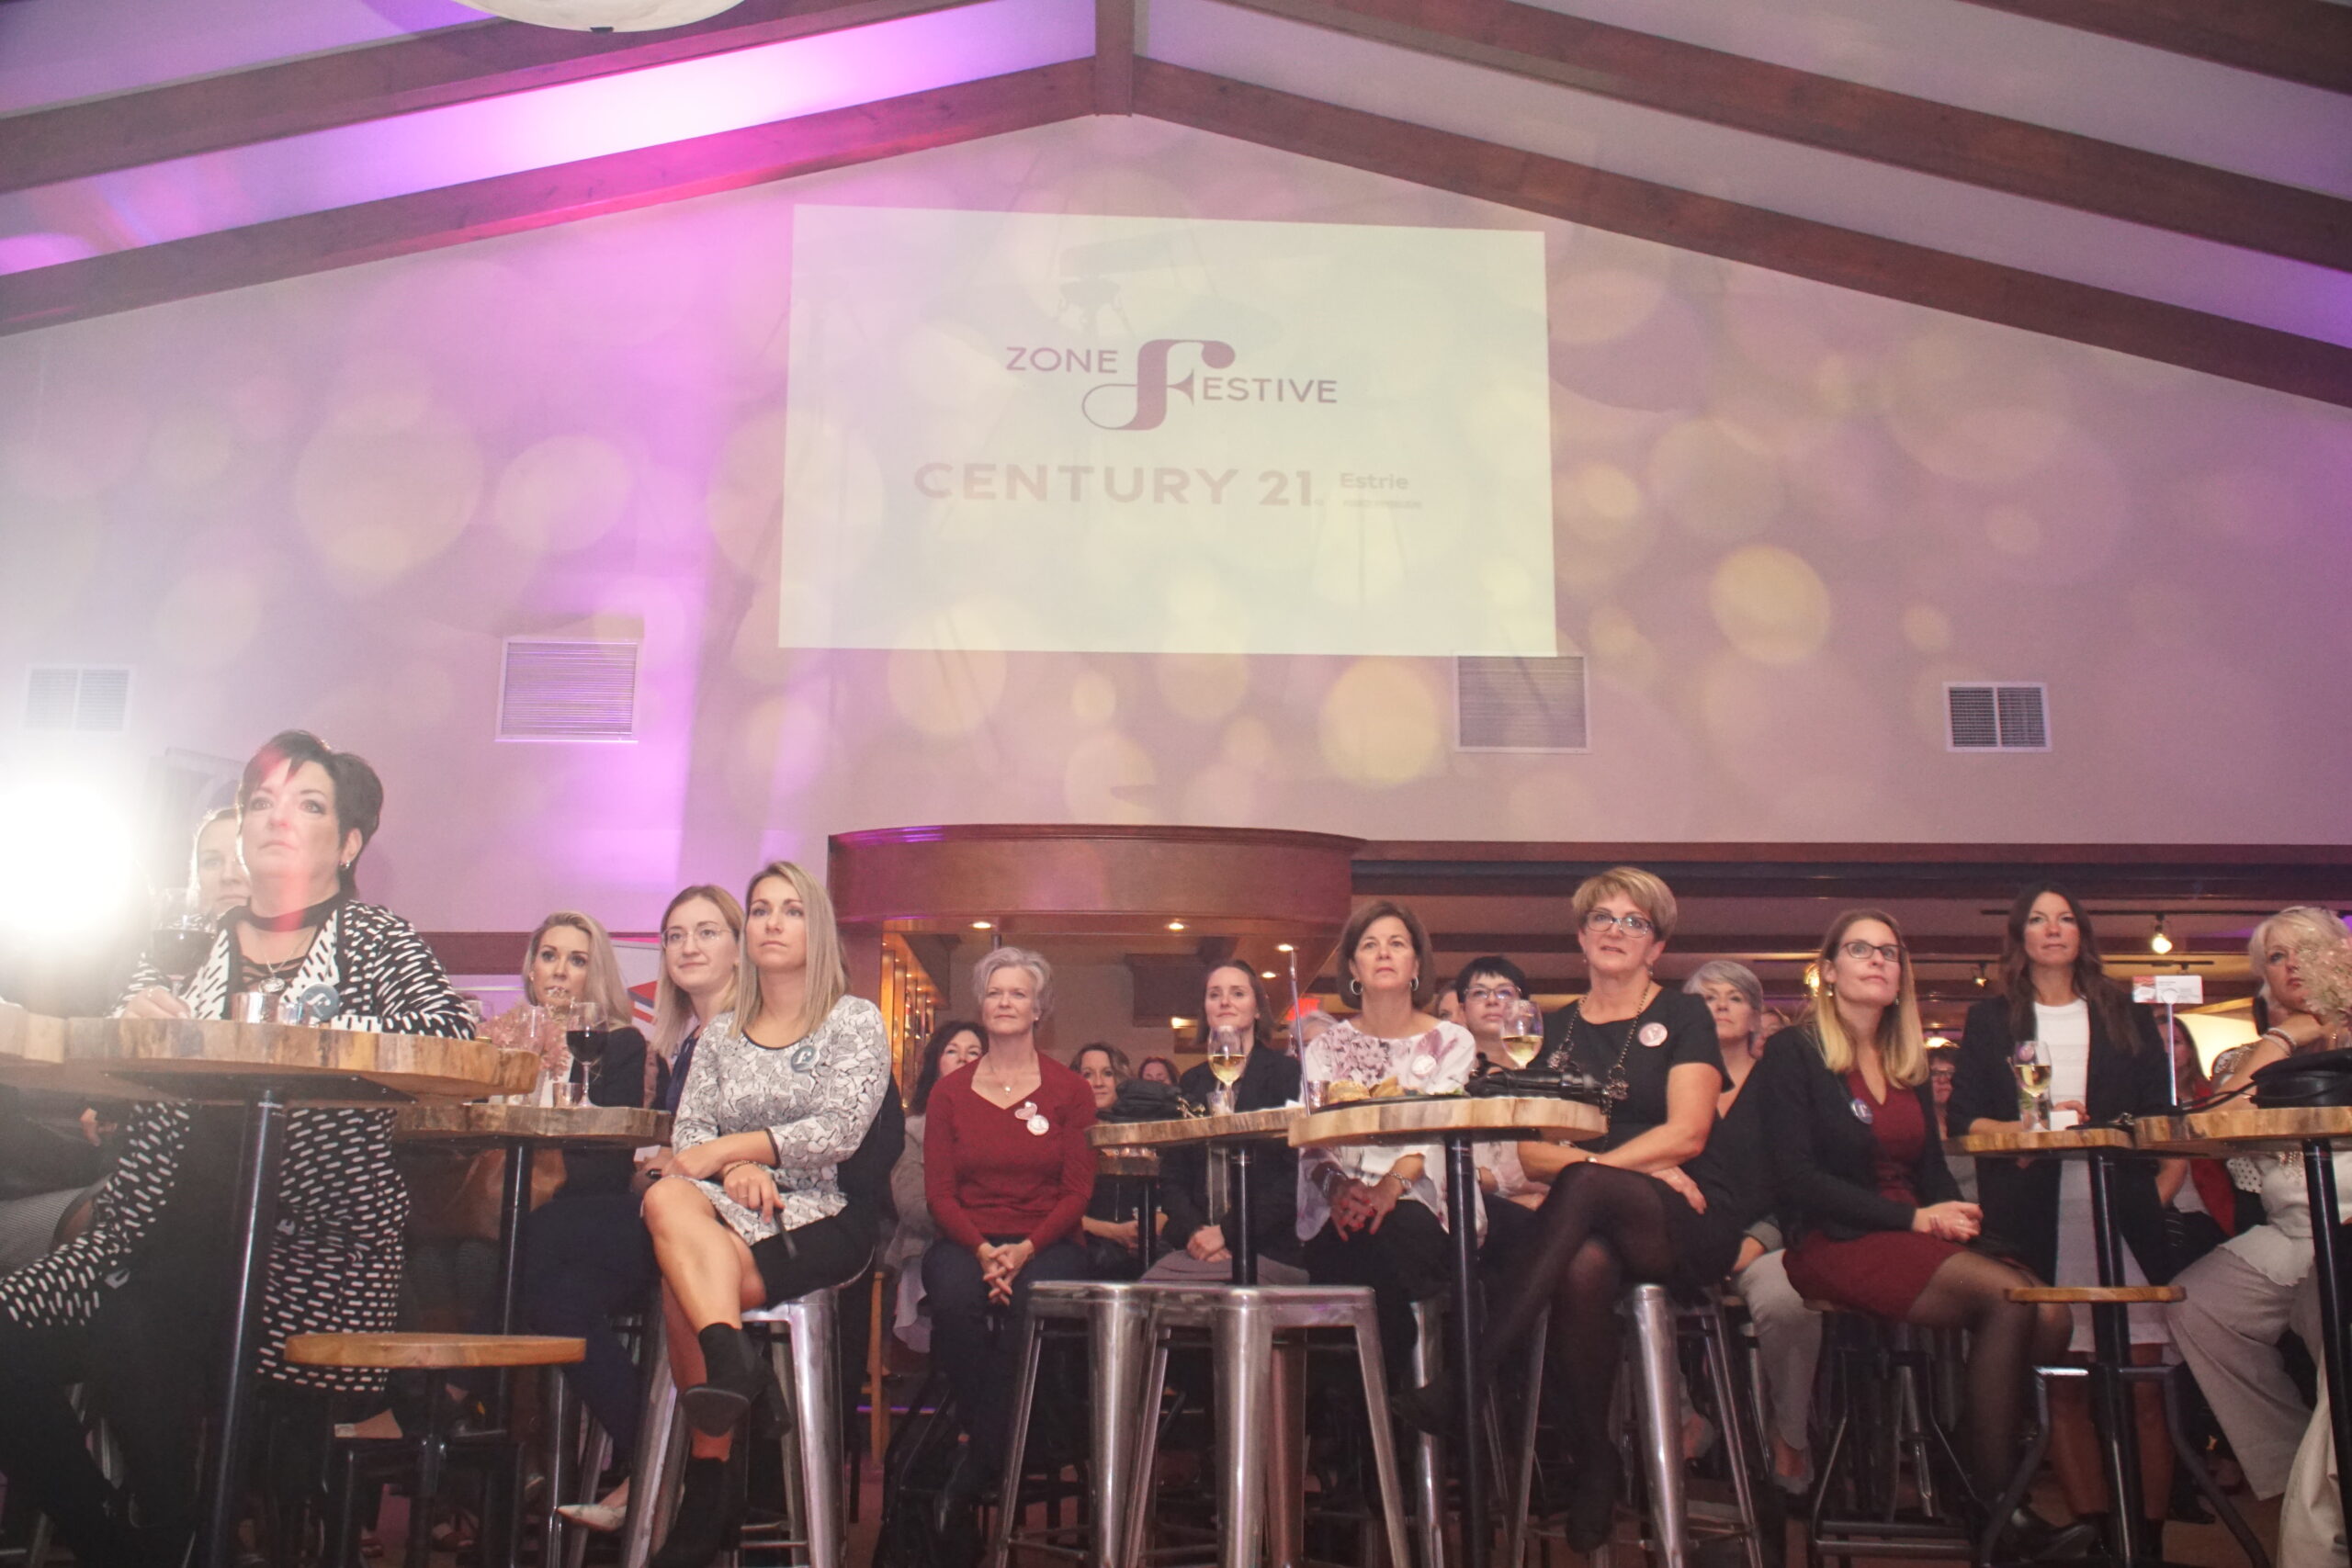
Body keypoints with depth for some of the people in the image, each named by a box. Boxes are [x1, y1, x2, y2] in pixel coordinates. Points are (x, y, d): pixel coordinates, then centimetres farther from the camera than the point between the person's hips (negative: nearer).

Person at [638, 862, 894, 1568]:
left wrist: (729, 1147, -11)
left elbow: (840, 1131, -8)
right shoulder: (721, 1033, 18)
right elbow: (688, 1131, 8)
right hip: (729, 1215, 4)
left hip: (820, 1219, -4)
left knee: (679, 1282, -29)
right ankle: (730, 1359, -41)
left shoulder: (855, 1021, 5)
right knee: (668, 1199, -33)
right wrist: (737, 1169, -14)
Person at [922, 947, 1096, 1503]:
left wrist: (1026, 1249, -15)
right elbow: (938, 1191, 6)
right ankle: (992, 1448, -17)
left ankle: (981, 1457, -19)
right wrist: (982, 1250, -13)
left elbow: (1078, 1190, 2)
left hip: (1047, 1243, -1)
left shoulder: (1070, 1092, 8)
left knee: (1030, 1301, -35)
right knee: (955, 1300, -34)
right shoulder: (950, 1092, 13)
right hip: (966, 1241, 1)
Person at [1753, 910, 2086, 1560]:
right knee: (2008, 1296, -27)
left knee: (2051, 1316, -22)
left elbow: (1931, 1167, 19)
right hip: (1835, 1245, -6)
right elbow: (1797, 1178, -10)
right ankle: (1994, 1504, -17)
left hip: (1916, 1240, 6)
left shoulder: (1909, 1062, 19)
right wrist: (1914, 1218, -16)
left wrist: (1957, 1213, -5)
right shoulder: (1792, 1052, -1)